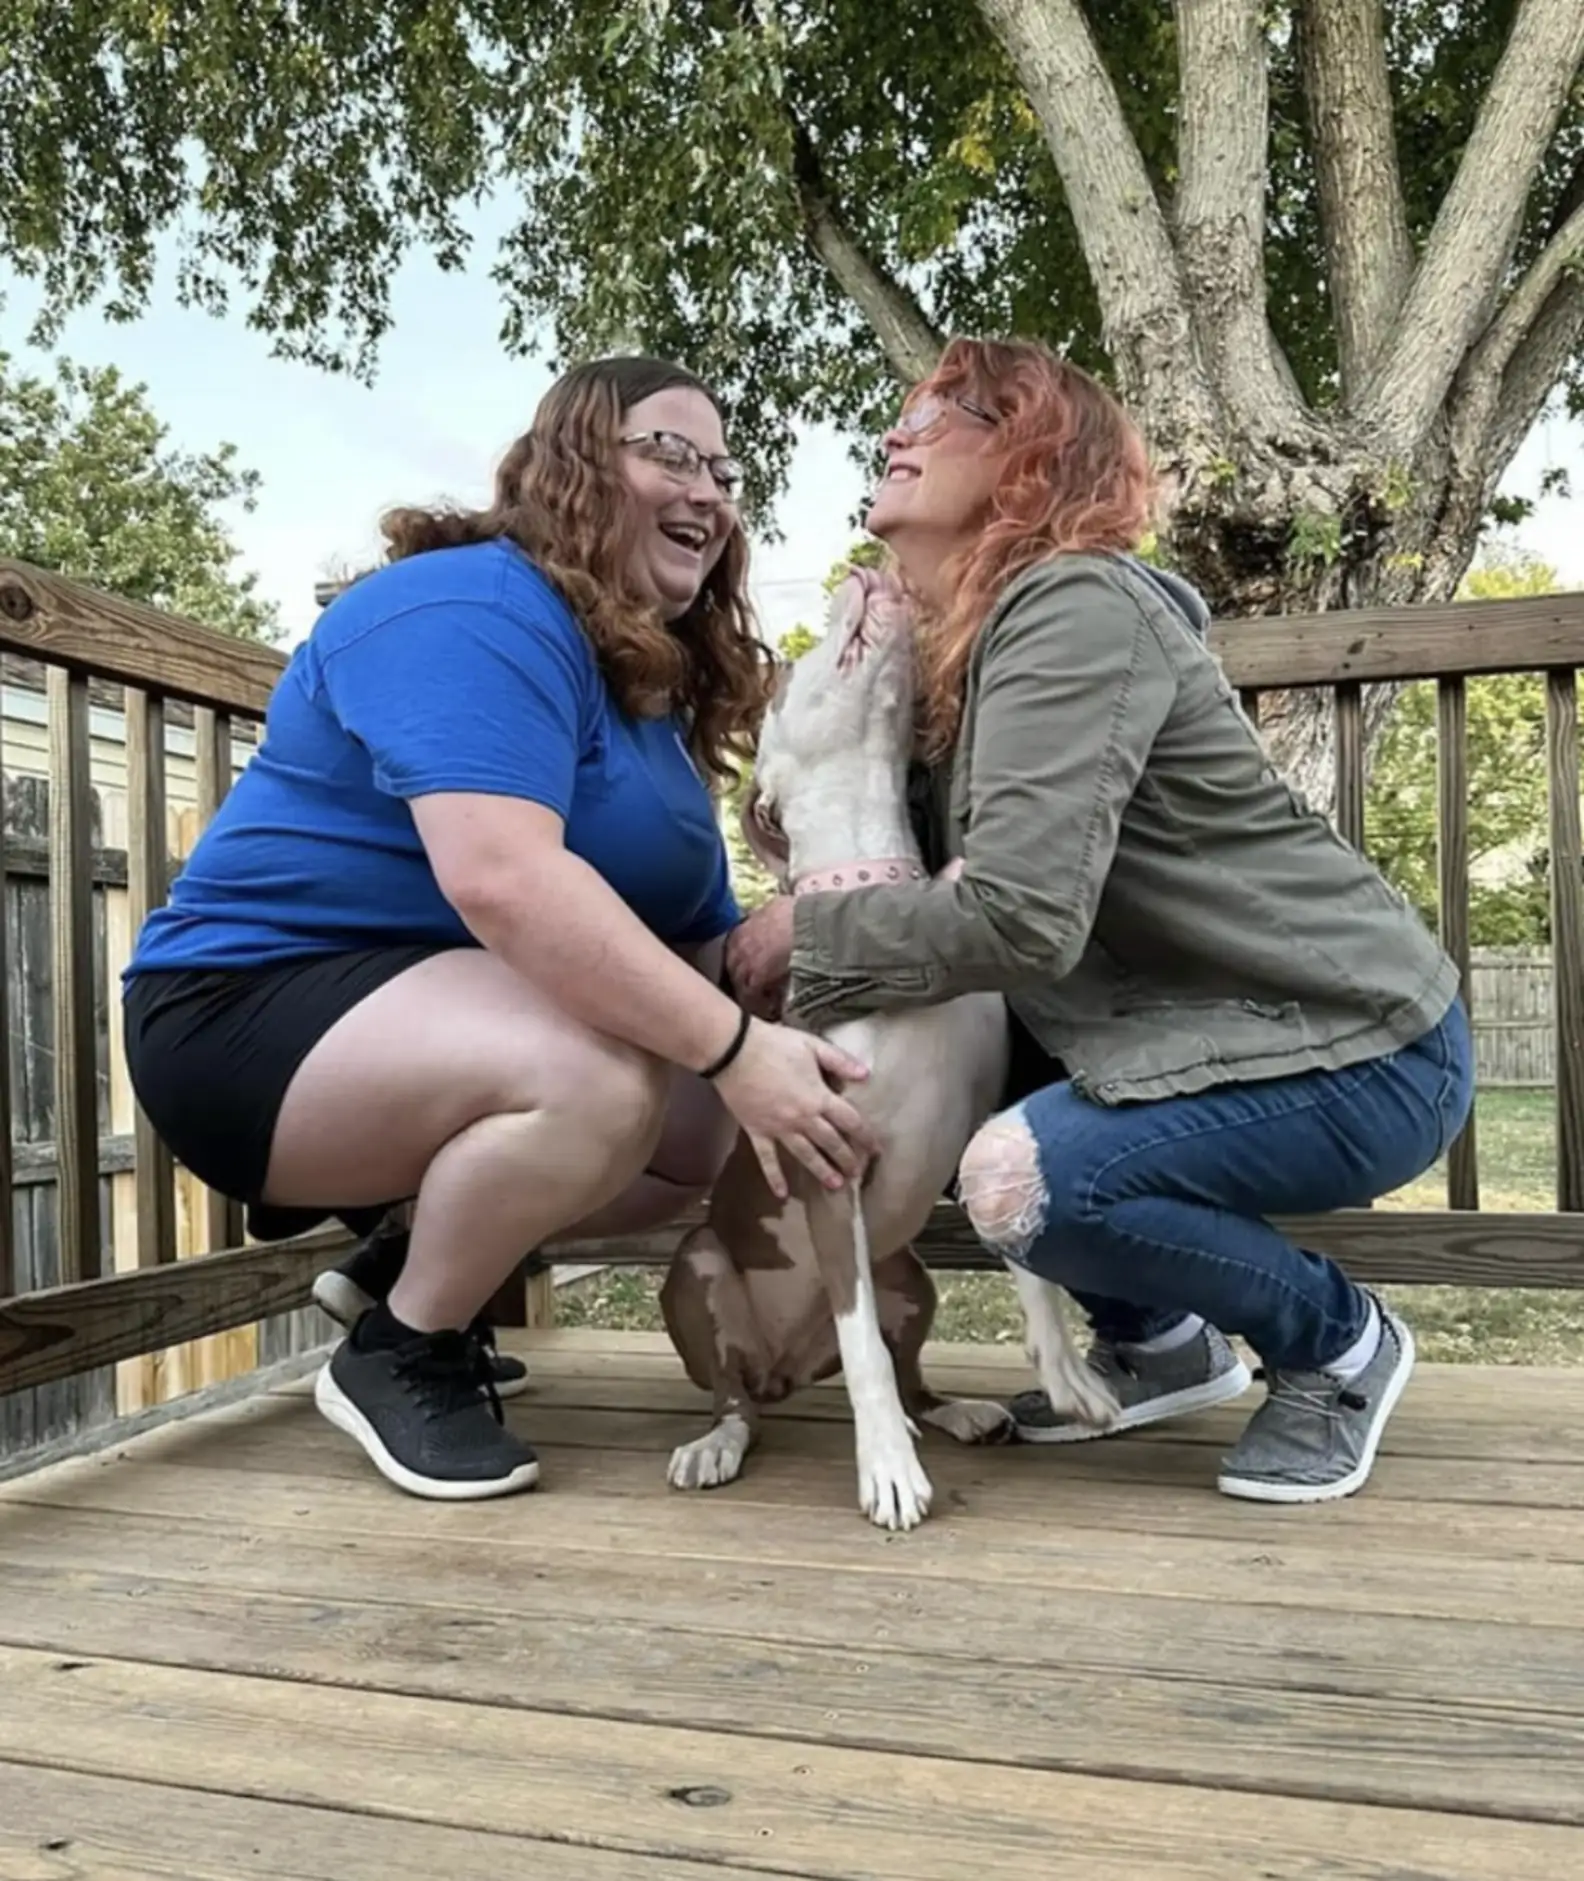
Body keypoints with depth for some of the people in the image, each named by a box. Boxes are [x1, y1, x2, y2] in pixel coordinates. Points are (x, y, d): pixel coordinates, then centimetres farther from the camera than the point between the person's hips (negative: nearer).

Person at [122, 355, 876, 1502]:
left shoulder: (658, 687, 10)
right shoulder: (476, 610, -19)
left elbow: (695, 940, 4)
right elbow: (503, 881, -36)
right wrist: (736, 1047, -36)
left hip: (432, 1022, 9)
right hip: (254, 1018, -9)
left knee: (726, 1131, 4)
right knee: (601, 1081, -33)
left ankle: (426, 1258, 12)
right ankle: (395, 1354, -8)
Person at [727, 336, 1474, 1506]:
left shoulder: (1074, 606, -20)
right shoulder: (966, 644, 9)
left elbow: (1020, 915, -30)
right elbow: (945, 869, 7)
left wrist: (800, 935, -17)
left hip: (1360, 1045, -9)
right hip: (1220, 1020, 9)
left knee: (1021, 1179, -26)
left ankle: (1341, 1342, 2)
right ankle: (1161, 1341, 19)